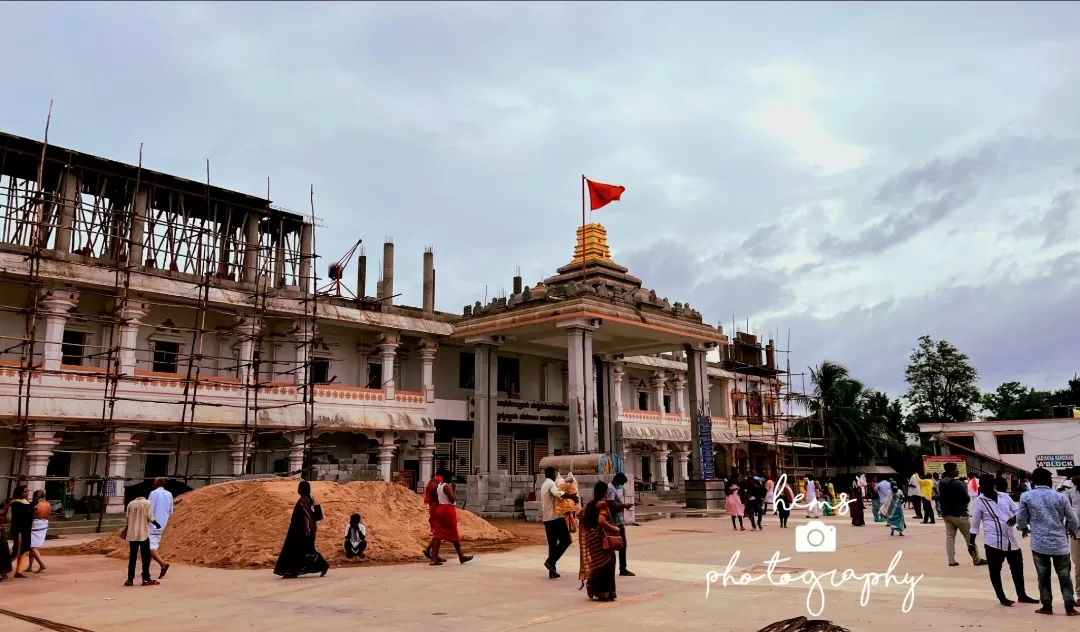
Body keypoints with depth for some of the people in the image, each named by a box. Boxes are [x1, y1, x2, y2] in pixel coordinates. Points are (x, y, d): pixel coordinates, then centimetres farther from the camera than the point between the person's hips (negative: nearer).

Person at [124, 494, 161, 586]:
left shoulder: (130, 504, 7)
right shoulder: (147, 503, -3)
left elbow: (128, 519, 8)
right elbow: (150, 517, -7)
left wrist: (126, 531, 22)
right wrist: (157, 524, 11)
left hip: (132, 535, 4)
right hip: (143, 534, -3)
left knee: (132, 557, 9)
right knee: (146, 557, 2)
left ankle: (130, 580, 8)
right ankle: (146, 579, 2)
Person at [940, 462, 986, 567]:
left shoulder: (942, 483, 5)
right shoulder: (958, 483, -18)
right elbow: (967, 499, -11)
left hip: (946, 514, 6)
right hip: (959, 514, -6)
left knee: (949, 536, 7)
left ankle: (951, 560, 4)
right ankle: (977, 559, 14)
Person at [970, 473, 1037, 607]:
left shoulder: (1004, 496, 4)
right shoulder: (978, 502, -7)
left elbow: (1017, 509, 9)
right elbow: (974, 524, -3)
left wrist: (1015, 517, -14)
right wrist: (971, 542, -3)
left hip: (1011, 539, 4)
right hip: (993, 541, -4)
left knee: (1018, 567, 15)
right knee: (995, 570, 4)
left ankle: (1022, 595, 32)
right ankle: (1002, 598, 19)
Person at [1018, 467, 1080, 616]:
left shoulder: (1026, 496, -5)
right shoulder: (1060, 497, -5)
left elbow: (1021, 518, 3)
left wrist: (1024, 529, 25)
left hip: (1039, 543, 0)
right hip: (1060, 543, 0)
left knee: (1043, 577, 9)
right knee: (1065, 576, 12)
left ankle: (1047, 606, 15)